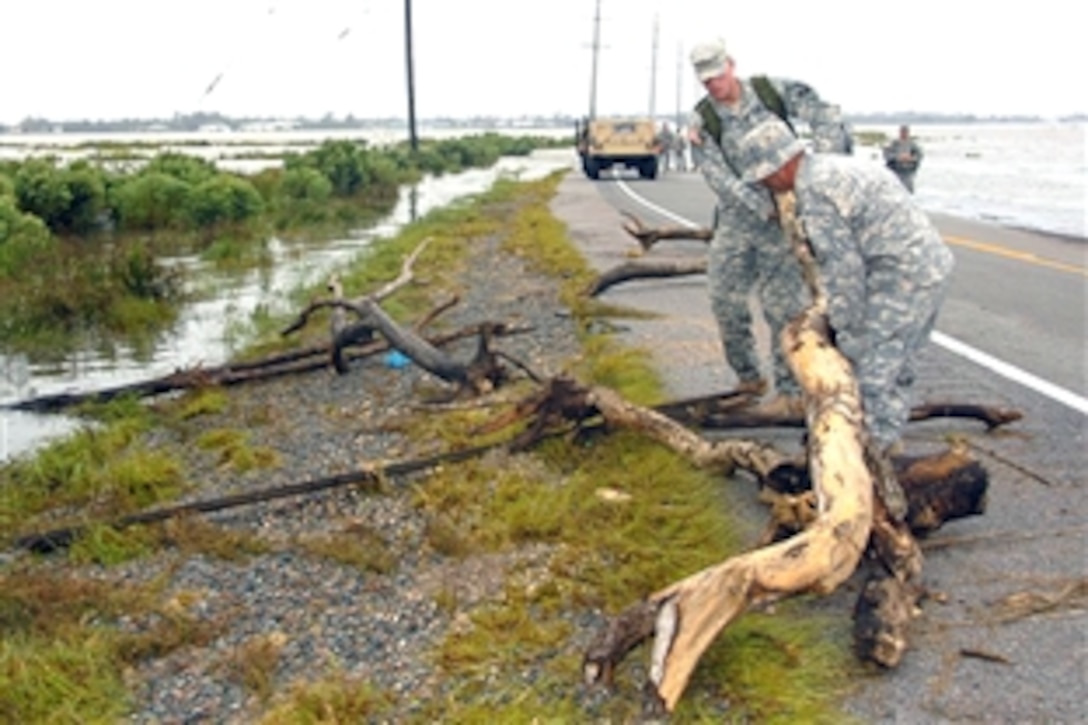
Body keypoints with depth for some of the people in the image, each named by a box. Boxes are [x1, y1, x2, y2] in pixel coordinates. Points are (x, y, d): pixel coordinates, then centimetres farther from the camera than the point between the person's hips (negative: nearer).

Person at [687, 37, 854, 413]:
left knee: (782, 303, -3)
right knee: (725, 300, 6)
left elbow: (825, 117, -11)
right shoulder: (703, 122, -7)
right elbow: (720, 179, -17)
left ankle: (789, 390, 6)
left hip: (784, 217, -3)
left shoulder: (773, 91, -8)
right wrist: (765, 207, -28)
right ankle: (748, 376, 27)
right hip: (735, 220, 3)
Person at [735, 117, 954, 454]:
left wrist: (847, 331, -7)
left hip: (905, 272, -11)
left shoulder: (814, 192, -18)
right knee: (894, 357, 18)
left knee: (871, 355, -2)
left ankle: (878, 439, 8)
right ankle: (886, 432, 30)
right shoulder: (830, 169, 15)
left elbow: (843, 268, -17)